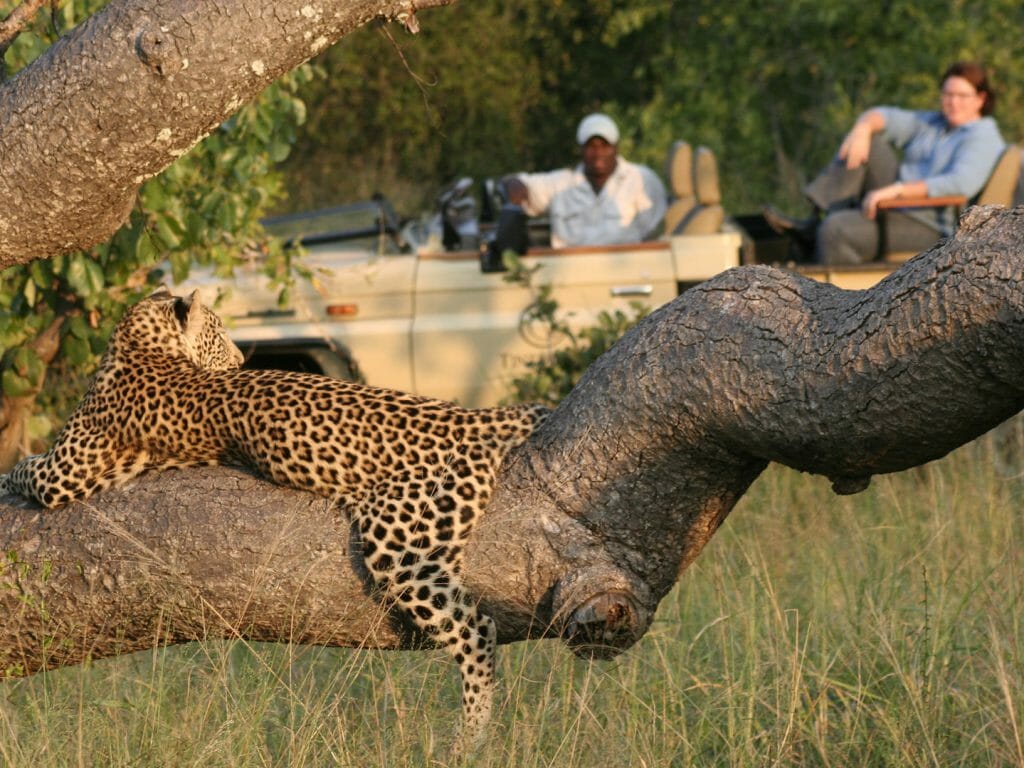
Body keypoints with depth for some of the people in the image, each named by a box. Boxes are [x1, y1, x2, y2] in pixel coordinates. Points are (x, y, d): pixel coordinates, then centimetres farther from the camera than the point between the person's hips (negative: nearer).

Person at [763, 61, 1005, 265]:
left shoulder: (982, 138, -9)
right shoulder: (932, 124, 17)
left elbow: (960, 184, -27)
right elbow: (885, 117, 9)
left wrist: (896, 190, -31)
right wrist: (863, 128, -17)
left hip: (929, 226, -9)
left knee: (837, 229, -27)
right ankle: (815, 222, -10)